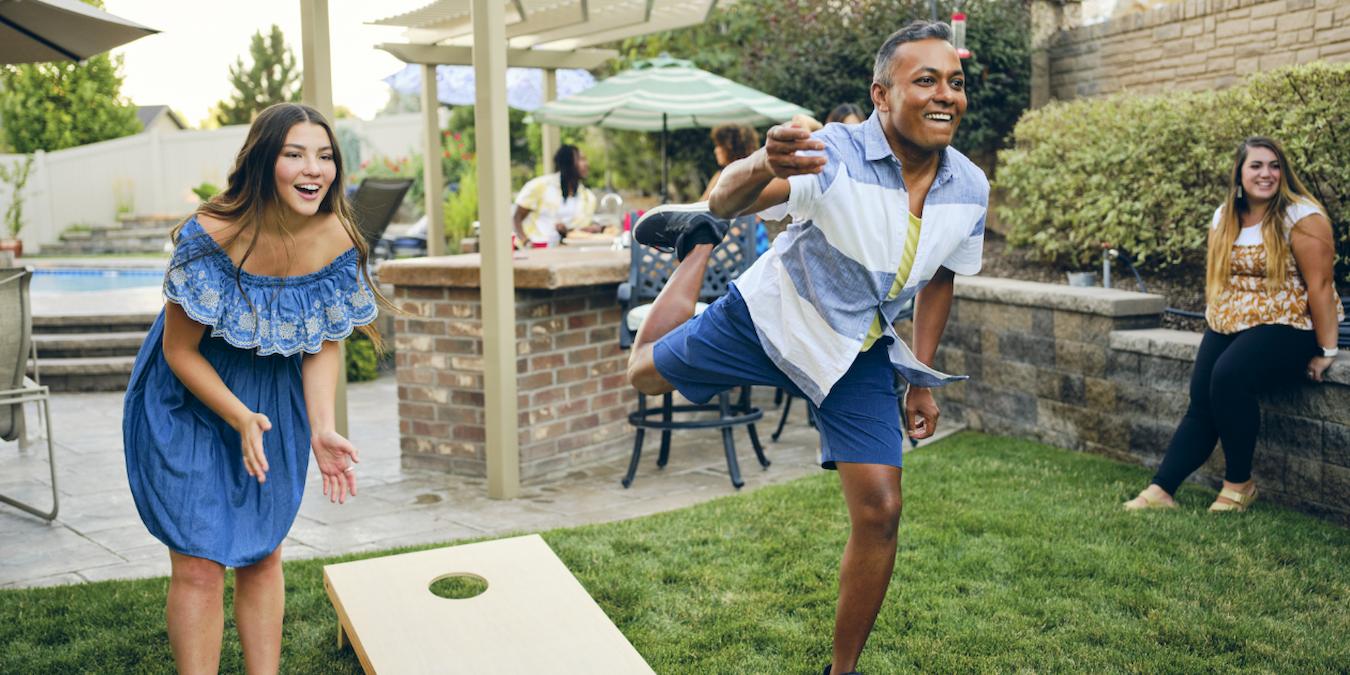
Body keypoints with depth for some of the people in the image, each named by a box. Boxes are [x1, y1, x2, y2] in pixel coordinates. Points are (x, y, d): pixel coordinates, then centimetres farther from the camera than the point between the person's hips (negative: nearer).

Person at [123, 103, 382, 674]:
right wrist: (241, 420, -26)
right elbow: (180, 350, -17)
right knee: (200, 562, -4)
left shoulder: (336, 240, -15)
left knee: (263, 555, 13)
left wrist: (322, 429, -18)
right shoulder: (210, 236, -26)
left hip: (276, 403, 4)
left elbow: (324, 343, -5)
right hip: (188, 399, -3)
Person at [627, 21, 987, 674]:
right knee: (644, 373, 16)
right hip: (771, 320, -3)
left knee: (879, 511, -5)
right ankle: (697, 242, 38)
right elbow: (729, 198, -43)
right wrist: (762, 167, -67)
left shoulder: (970, 189, -11)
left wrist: (922, 379, 7)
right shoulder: (832, 153, -29)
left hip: (859, 355, 3)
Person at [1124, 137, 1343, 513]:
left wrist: (1326, 350, -15)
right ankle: (1162, 489, -15)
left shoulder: (1301, 217, -11)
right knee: (1200, 400, -13)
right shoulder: (1224, 217, 8)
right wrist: (1214, 324, 13)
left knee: (1229, 376, -30)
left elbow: (1320, 285, -14)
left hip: (1288, 327, -6)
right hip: (1229, 325, 6)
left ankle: (1239, 484, -15)